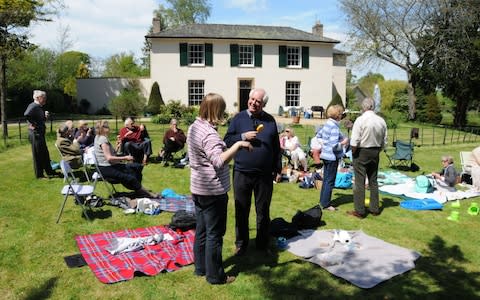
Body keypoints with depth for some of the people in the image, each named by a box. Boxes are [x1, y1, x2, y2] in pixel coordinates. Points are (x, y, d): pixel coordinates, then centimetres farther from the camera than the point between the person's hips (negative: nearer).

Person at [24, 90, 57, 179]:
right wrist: (33, 124, -23)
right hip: (35, 134, -10)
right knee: (38, 155, 1)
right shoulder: (33, 106, -15)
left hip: (40, 133, 10)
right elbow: (26, 115, -33)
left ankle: (49, 171, 27)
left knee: (45, 154, 16)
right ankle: (39, 174, 11)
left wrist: (45, 116, 6)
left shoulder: (39, 107, 14)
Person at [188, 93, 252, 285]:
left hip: (198, 188, 9)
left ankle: (200, 267, 31)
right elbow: (219, 161, -32)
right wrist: (238, 144, -28)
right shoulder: (209, 133, -22)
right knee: (214, 233, 3)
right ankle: (215, 275, 15)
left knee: (201, 229, 18)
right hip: (213, 191, -9)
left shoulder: (194, 127, 8)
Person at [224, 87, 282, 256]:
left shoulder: (270, 120, 6)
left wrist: (278, 169, 9)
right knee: (241, 211, 10)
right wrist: (243, 136, -15)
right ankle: (241, 244, 27)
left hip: (265, 175, 1)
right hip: (242, 173, -1)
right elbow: (227, 140, 0)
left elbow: (276, 147, 10)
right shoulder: (239, 118, 2)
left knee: (263, 212, 11)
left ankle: (263, 245, 28)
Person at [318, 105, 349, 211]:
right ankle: (326, 204, 8)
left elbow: (318, 135, 19)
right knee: (330, 181, 0)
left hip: (325, 155, 9)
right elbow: (334, 146, -25)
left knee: (326, 179, 17)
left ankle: (323, 201, 27)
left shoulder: (327, 124, 6)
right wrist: (343, 143, -10)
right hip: (332, 157, -9)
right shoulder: (335, 127, -20)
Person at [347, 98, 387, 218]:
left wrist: (353, 152, -3)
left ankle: (359, 211, 6)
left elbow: (354, 142, -18)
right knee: (373, 180, 16)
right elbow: (384, 143, 6)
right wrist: (376, 151, 17)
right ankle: (375, 209, 25)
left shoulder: (360, 120, -16)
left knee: (359, 182, 1)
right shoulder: (381, 121, 2)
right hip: (375, 153, 6)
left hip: (361, 152, -6)